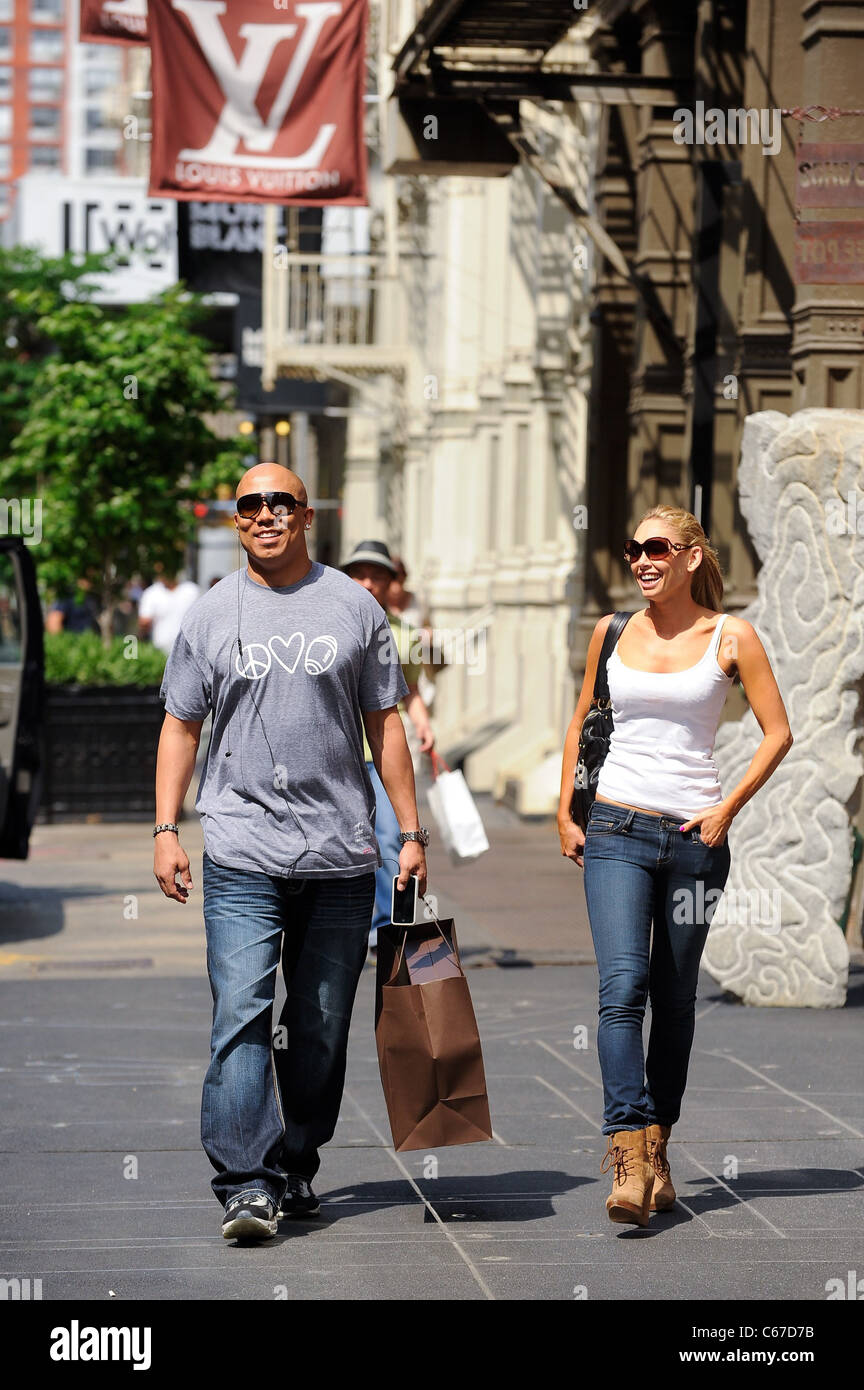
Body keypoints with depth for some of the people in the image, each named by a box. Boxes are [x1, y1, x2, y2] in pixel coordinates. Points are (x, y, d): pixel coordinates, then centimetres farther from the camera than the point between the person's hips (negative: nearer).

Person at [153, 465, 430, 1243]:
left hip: (340, 855, 1)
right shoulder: (212, 615, 8)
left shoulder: (353, 607, 9)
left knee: (321, 1027, 7)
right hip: (242, 855, -1)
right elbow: (181, 726, 11)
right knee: (242, 1016, -12)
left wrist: (411, 830, 7)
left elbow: (384, 724, 11)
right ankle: (245, 1184, -14)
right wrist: (165, 829, 1)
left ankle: (295, 1166, 20)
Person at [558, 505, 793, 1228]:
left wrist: (728, 808, -6)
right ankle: (631, 1159, -23)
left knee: (675, 996, 7)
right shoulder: (612, 633, 9)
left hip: (695, 837, 0)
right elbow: (581, 724, 20)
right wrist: (565, 814, 13)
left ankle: (657, 1148, 20)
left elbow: (778, 733, 3)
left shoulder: (731, 637, 1)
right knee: (622, 986, -15)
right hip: (617, 829, 1)